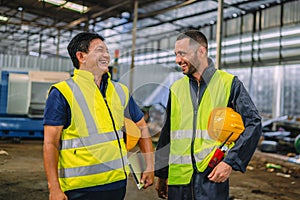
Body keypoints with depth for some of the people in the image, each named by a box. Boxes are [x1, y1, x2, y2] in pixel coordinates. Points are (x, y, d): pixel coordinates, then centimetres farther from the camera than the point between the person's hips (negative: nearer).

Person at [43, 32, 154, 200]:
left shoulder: (121, 91, 9)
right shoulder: (62, 93, -7)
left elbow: (142, 127, 18)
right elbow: (50, 144, -9)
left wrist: (150, 166, 11)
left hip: (118, 183, 5)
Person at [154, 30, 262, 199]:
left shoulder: (229, 83, -1)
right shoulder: (177, 88, 10)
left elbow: (253, 124, -6)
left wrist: (231, 162, -14)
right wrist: (161, 174, 15)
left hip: (212, 175, -3)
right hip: (178, 176, 4)